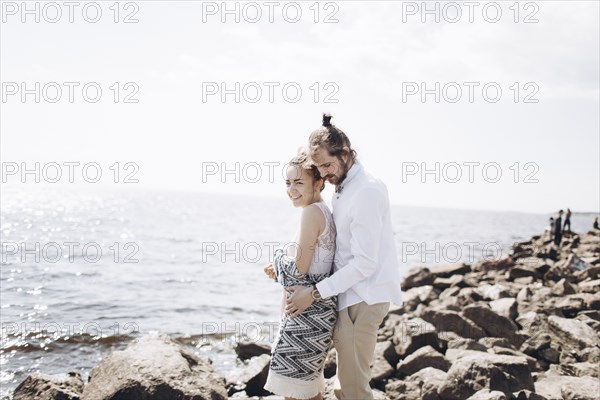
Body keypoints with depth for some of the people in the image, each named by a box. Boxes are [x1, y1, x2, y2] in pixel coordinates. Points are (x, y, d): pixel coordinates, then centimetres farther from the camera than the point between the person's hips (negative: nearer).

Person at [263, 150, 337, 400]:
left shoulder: (312, 211, -17)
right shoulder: (326, 212, 12)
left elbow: (300, 268, -20)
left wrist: (279, 257, -1)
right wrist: (281, 270, 13)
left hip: (306, 311, -10)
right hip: (317, 310, 10)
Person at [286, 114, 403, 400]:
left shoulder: (367, 192, -17)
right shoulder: (342, 189, 14)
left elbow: (364, 263, -20)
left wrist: (315, 292, -18)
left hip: (362, 298, -9)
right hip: (350, 294, 9)